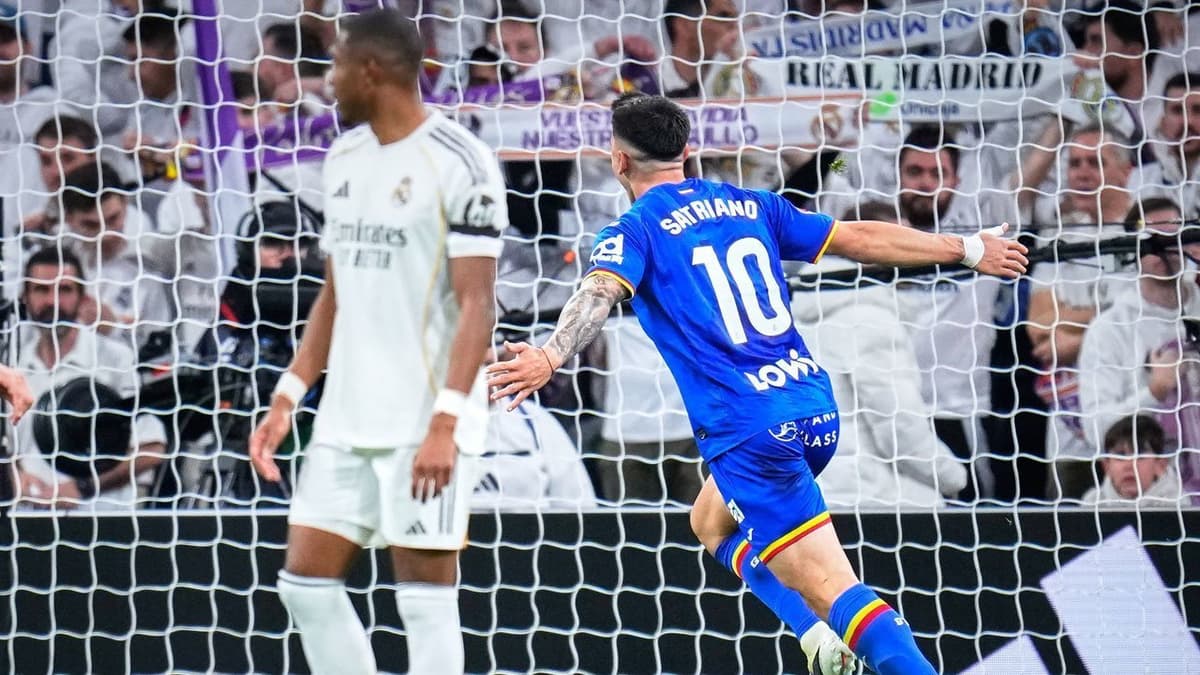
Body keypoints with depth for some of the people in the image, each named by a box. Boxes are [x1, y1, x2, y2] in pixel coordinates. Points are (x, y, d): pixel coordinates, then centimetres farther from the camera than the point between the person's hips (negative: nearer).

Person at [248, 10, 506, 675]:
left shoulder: (457, 161, -11)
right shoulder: (344, 157, 13)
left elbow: (475, 303, -15)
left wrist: (446, 422, -23)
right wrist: (287, 398, 14)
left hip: (424, 422, -8)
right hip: (345, 419, 8)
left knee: (425, 604, -4)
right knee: (305, 582, 7)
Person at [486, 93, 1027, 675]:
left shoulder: (636, 229, 0)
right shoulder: (750, 207, 16)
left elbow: (601, 293, -22)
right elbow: (861, 238, 19)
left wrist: (549, 358, -38)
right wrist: (967, 249, 29)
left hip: (749, 431, -6)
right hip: (816, 409, 6)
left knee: (832, 585, -10)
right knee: (711, 521, 28)